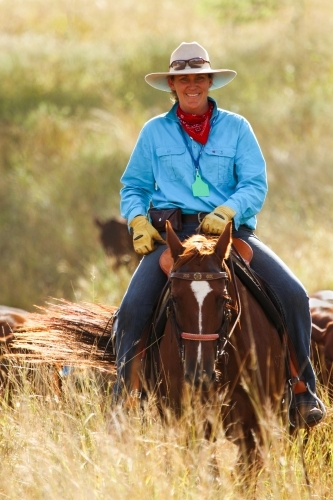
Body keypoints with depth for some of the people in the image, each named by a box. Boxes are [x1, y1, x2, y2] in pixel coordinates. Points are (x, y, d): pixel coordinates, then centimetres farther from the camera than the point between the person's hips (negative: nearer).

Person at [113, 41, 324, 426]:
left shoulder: (236, 128, 8)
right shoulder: (155, 131, 10)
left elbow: (255, 185, 2)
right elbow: (133, 186, 15)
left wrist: (226, 212, -18)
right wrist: (139, 221, -5)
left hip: (231, 228, 0)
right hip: (171, 231, 0)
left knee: (293, 295, -18)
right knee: (132, 309, -24)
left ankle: (304, 390, -6)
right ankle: (123, 396, -8)